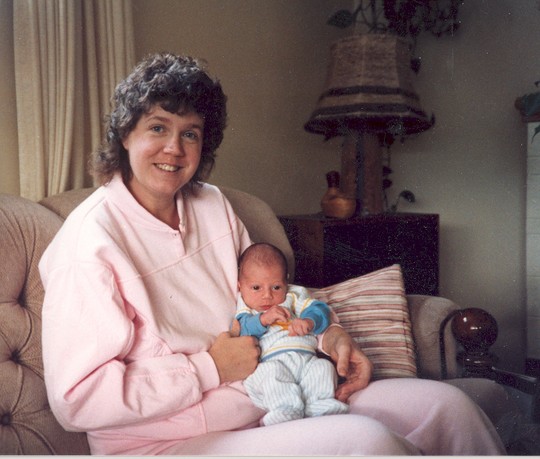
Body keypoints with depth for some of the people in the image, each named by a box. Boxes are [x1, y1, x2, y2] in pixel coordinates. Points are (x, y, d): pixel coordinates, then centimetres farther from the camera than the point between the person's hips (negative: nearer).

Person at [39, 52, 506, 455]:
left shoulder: (213, 206, 6)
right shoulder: (90, 242, -17)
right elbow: (76, 401, -19)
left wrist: (327, 334, -2)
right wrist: (210, 368, -18)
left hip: (271, 405, 7)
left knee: (446, 404, -4)